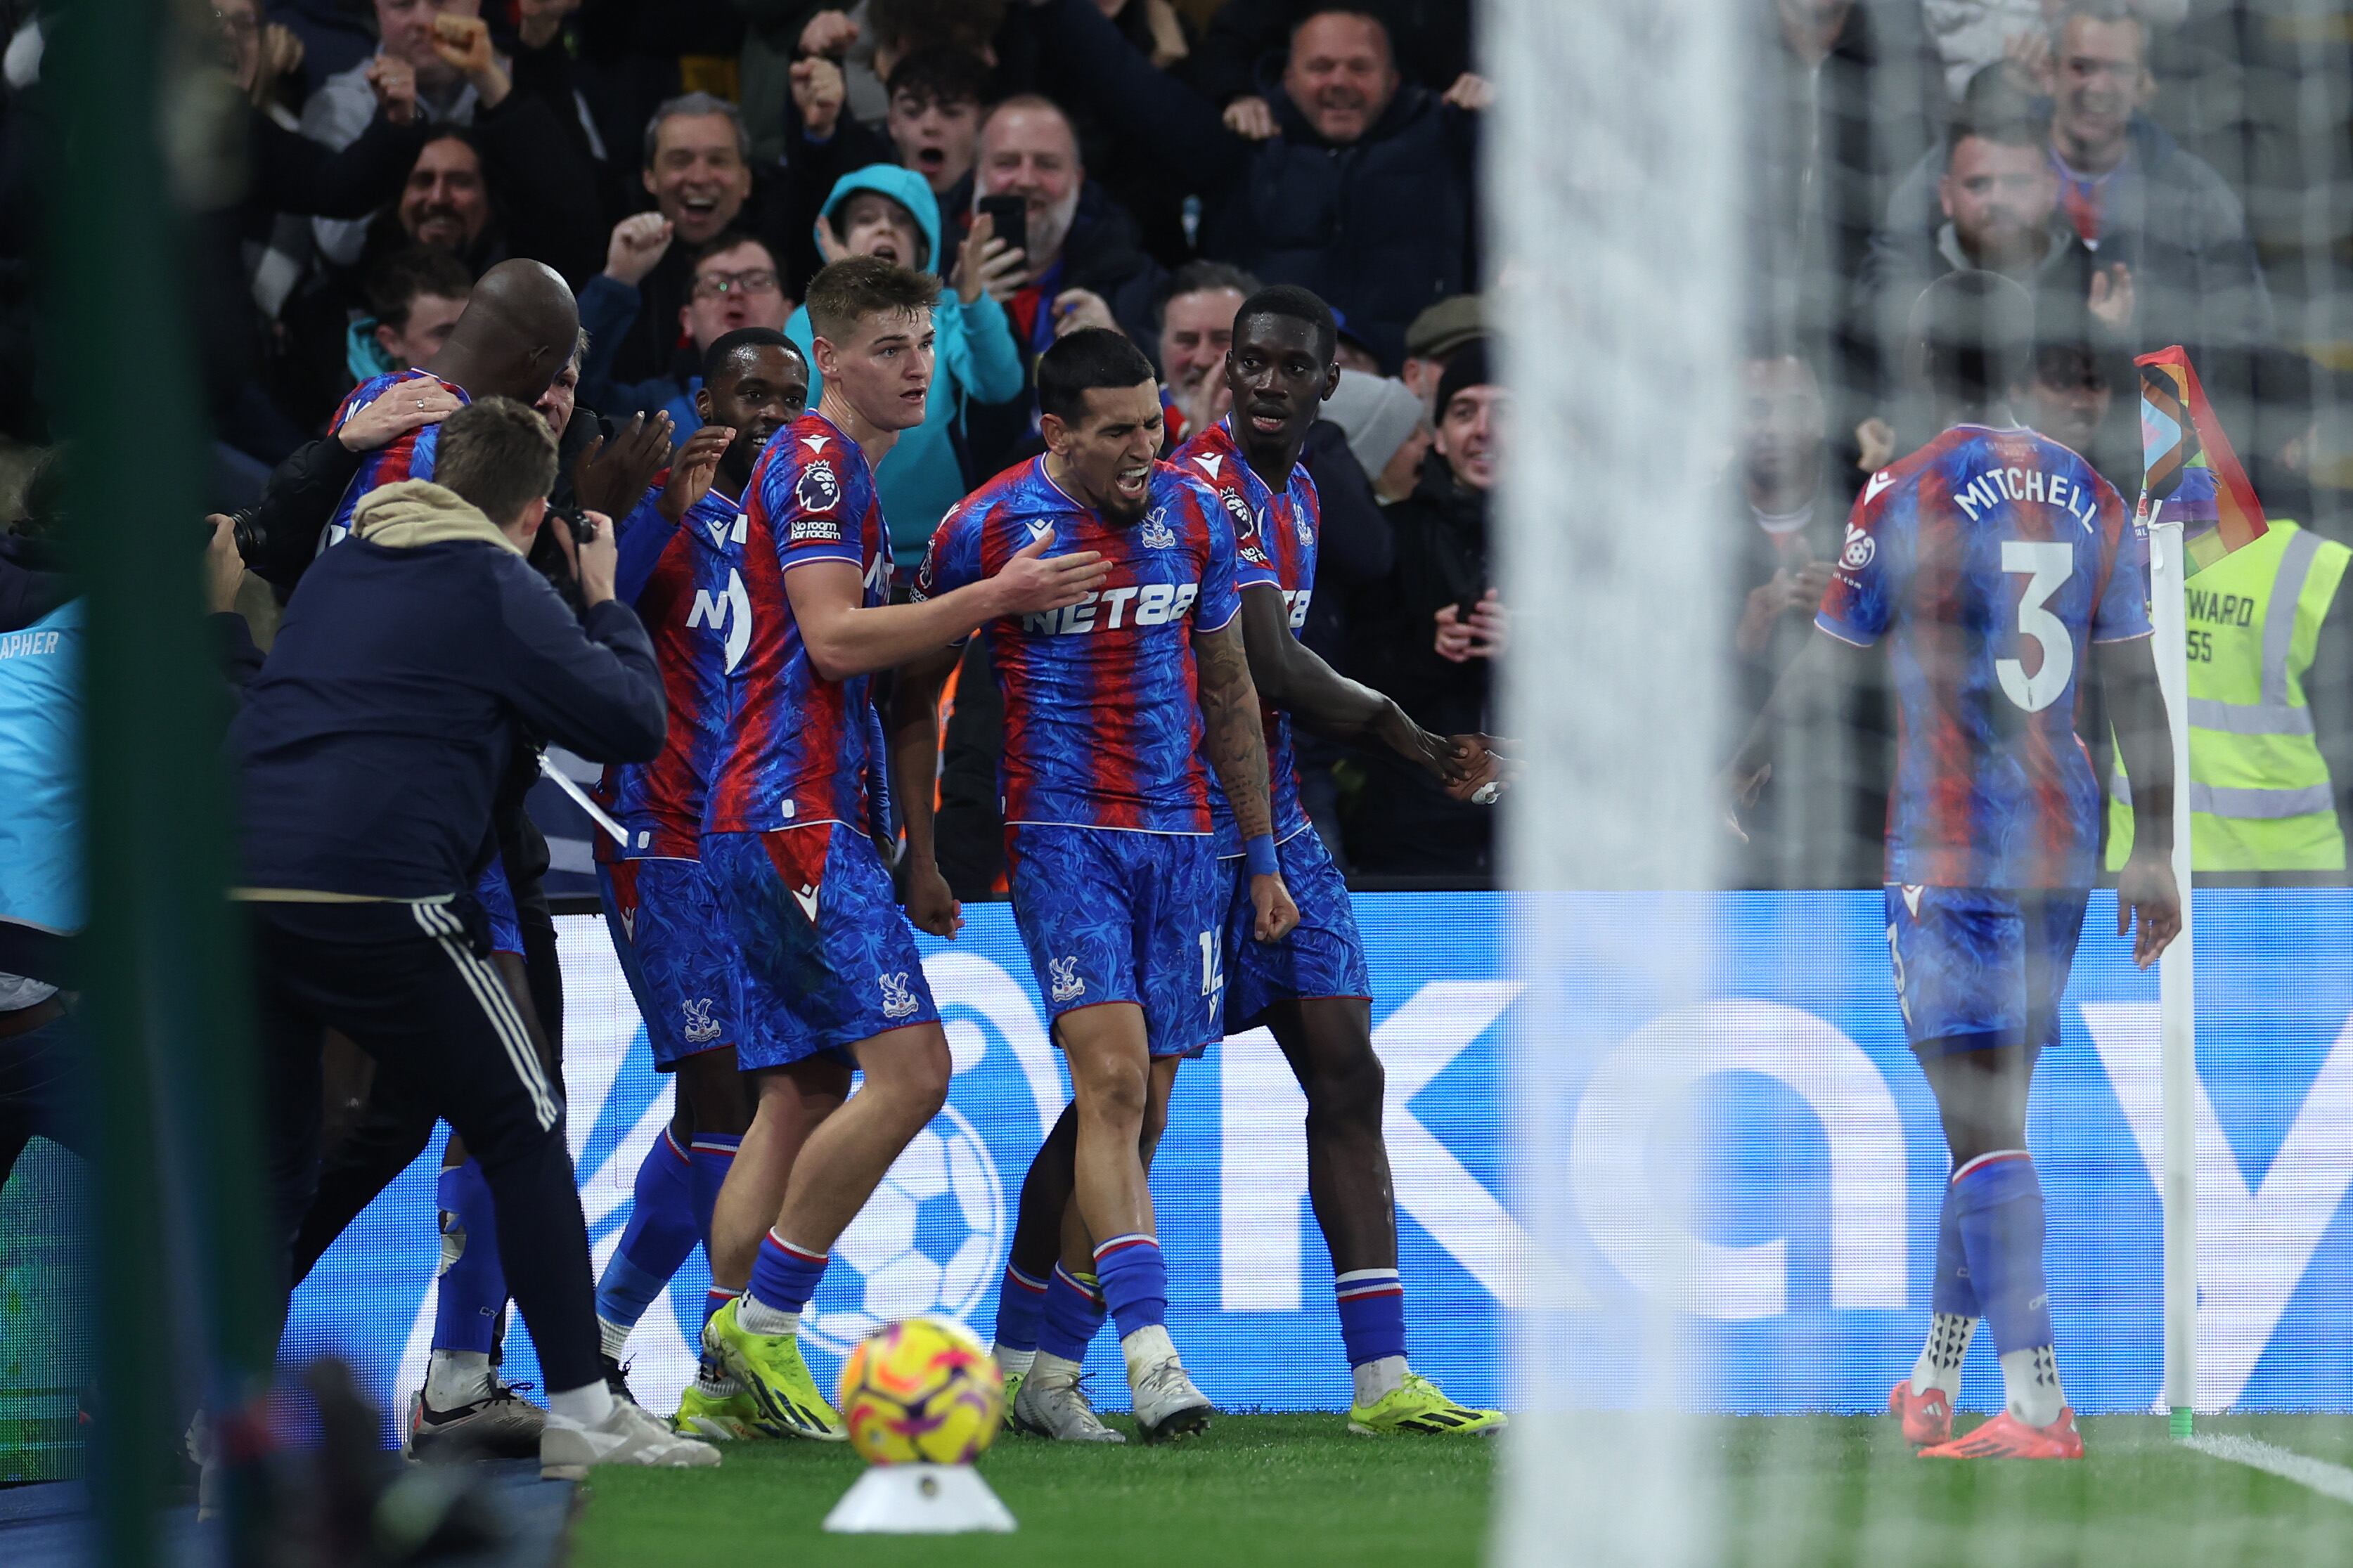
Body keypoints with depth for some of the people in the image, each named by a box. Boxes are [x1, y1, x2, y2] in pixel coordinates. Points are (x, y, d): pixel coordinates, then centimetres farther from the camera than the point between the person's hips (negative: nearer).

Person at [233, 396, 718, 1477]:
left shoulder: (338, 571, 22)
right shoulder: (497, 588, 3)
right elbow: (634, 720, 4)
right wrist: (605, 606, 22)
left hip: (230, 890, 6)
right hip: (377, 894, -6)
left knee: (270, 1157, 16)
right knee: (522, 1130, 9)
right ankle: (581, 1415, 8)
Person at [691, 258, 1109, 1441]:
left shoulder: (841, 467, 23)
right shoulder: (815, 460, -9)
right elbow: (833, 637, -18)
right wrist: (994, 598, -18)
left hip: (788, 820, 11)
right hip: (794, 814, -11)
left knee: (793, 1095, 8)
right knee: (909, 1067, -15)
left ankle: (728, 1366, 6)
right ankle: (764, 1323, -11)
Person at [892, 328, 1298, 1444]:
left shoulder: (1193, 514, 6)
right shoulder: (986, 530, -5)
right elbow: (913, 697, 6)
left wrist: (1261, 857, 15)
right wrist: (919, 857, 3)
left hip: (1181, 838, 4)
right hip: (1060, 836, -4)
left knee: (1140, 1109, 4)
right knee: (1113, 1078, -19)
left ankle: (1047, 1364, 14)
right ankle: (1150, 1354, -26)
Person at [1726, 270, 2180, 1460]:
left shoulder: (1907, 495, -8)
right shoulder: (2089, 498, 7)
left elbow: (1827, 661, -1)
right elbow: (2135, 688, 7)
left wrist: (1746, 768, 16)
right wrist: (2153, 851, 13)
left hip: (1949, 847, -6)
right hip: (2061, 846, 6)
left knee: (1984, 1124, -9)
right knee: (1989, 1111, 16)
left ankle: (2037, 1404, -18)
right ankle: (1933, 1384, 24)